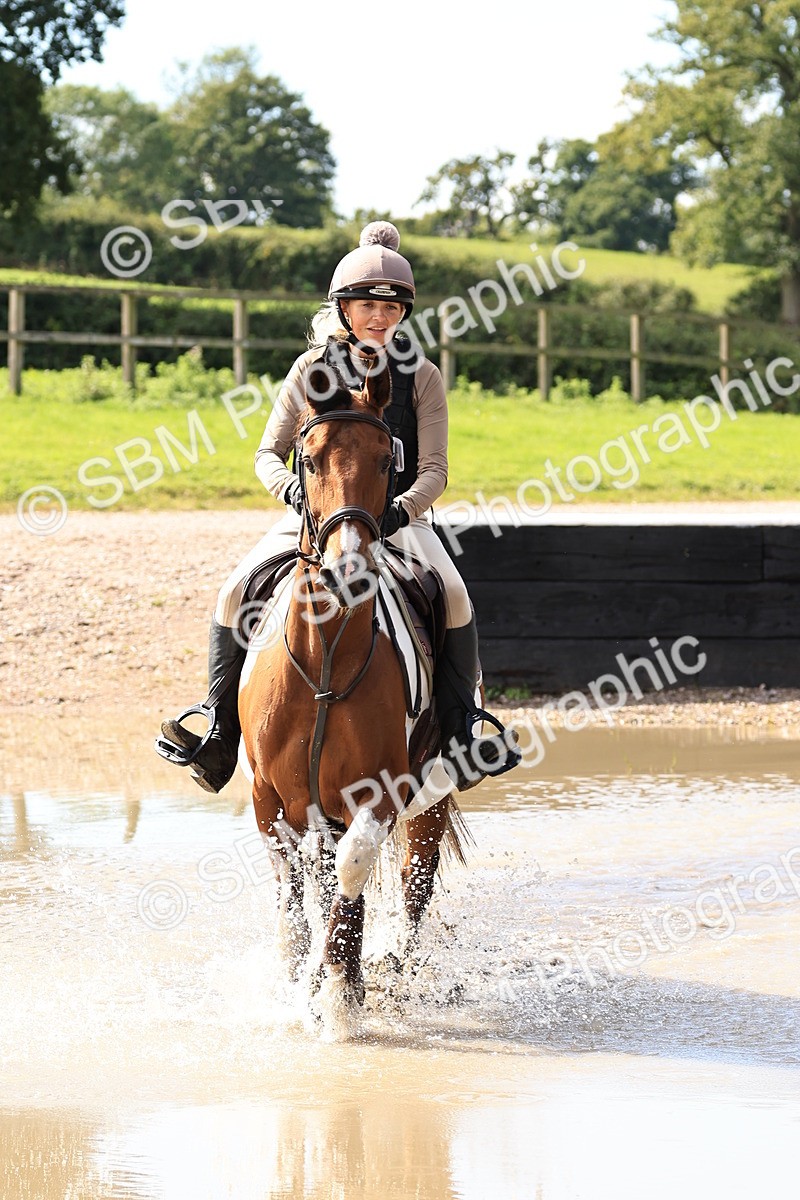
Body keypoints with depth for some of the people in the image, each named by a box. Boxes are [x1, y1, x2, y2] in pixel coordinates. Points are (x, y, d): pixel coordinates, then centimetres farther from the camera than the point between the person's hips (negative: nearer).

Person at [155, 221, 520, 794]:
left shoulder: (421, 376, -1)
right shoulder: (314, 368, 2)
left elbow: (434, 469, -5)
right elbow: (270, 452, 3)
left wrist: (402, 510, -27)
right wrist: (292, 489, -21)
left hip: (398, 515, -1)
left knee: (454, 598, -29)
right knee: (236, 594, -21)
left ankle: (460, 732, -17)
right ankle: (221, 736, -14)